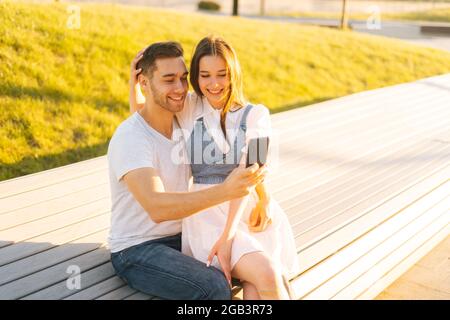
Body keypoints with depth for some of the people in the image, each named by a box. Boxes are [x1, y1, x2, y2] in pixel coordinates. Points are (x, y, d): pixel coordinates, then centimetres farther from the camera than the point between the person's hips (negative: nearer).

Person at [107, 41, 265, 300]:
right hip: (136, 250, -7)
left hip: (181, 236, 7)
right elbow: (156, 207, -36)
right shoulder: (129, 138, -23)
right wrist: (224, 191, -47)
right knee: (215, 287, -26)